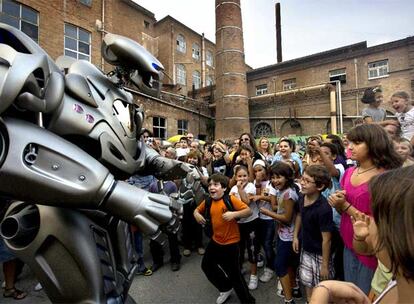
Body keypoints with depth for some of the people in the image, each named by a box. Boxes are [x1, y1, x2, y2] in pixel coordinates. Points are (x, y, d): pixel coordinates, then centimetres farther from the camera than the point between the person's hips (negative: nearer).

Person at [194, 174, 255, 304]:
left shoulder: (231, 199, -20)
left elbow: (249, 211, -22)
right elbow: (197, 210, 12)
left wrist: (234, 214, -36)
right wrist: (196, 214, -11)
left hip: (231, 243, -7)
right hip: (215, 241, 7)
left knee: (234, 274, 4)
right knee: (206, 265, 22)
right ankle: (226, 288, 44)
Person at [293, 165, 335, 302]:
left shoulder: (323, 209, -31)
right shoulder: (302, 198, -10)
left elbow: (326, 239, -23)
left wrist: (325, 265, -14)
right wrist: (295, 236, 7)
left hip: (320, 254, -6)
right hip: (306, 249, 6)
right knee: (308, 282, 25)